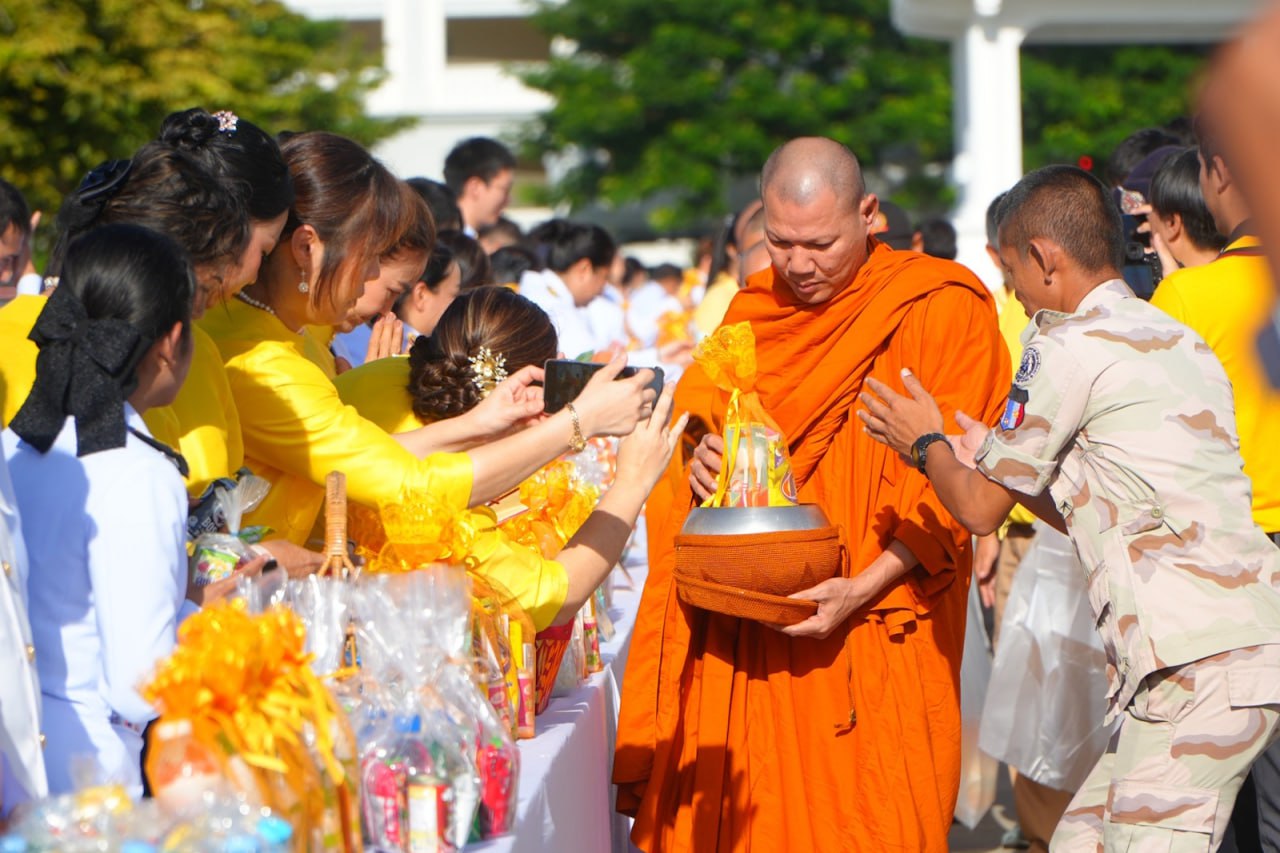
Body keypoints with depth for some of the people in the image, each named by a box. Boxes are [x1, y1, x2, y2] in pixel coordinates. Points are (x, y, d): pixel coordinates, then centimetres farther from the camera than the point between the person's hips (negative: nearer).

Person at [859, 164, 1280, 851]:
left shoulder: (1069, 346, -5)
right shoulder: (1180, 343, 22)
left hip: (1200, 662, -9)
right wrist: (995, 458, 34)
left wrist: (926, 444, 23)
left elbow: (981, 508, 4)